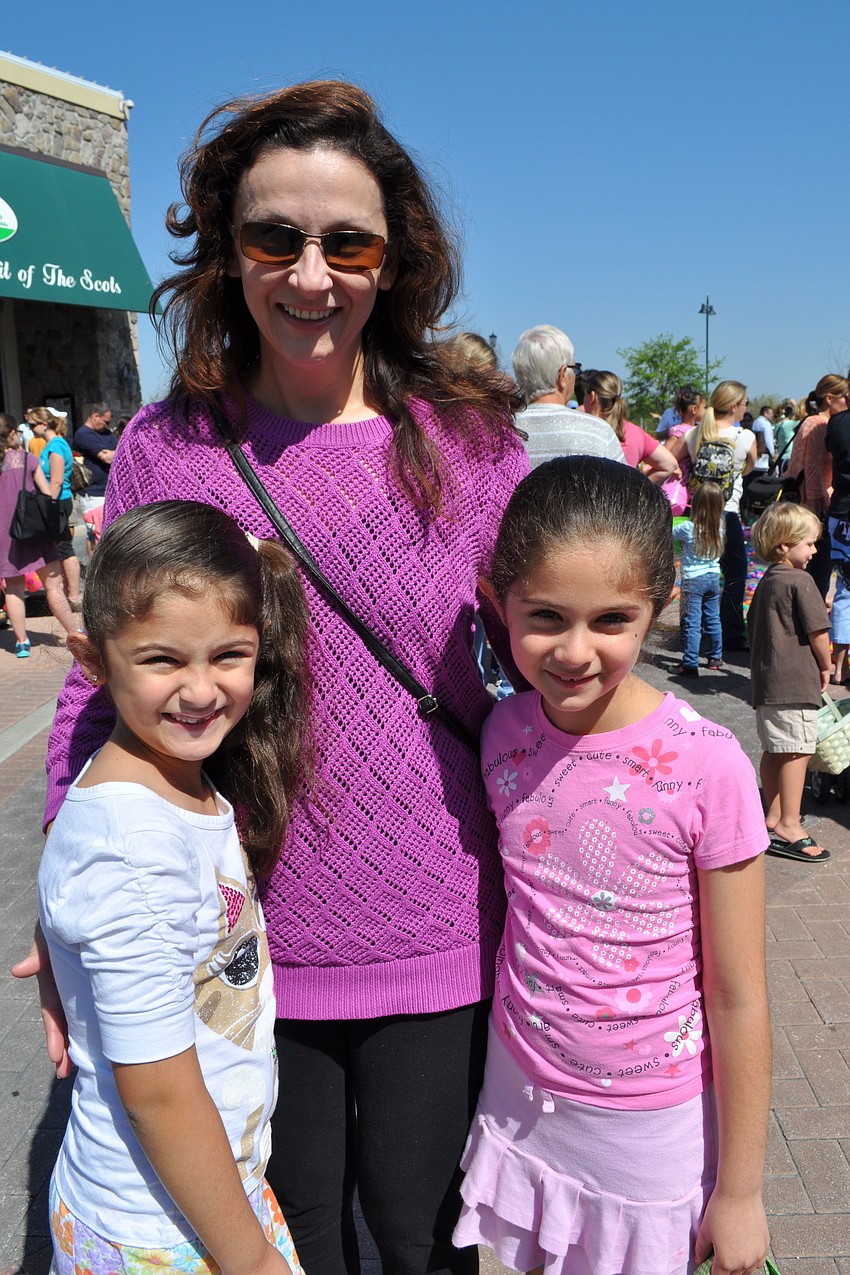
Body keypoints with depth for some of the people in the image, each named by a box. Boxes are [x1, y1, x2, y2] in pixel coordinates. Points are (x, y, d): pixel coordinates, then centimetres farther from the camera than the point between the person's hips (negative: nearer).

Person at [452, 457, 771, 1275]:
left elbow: (737, 1001, -14)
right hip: (521, 1095, 4)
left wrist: (739, 1188, -6)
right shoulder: (501, 733, -11)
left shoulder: (706, 768, -23)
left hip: (653, 1125, -3)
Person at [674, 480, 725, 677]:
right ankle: (715, 657, 30)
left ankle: (691, 665, -5)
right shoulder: (719, 526, -3)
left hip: (693, 579, -5)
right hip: (713, 577, 5)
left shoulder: (688, 528, -17)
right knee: (712, 619, 18)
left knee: (692, 622, -4)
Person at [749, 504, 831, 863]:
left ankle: (773, 817, 23)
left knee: (773, 750, 14)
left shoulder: (766, 581, 14)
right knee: (797, 751, -5)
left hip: (766, 680, 9)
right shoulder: (800, 581, -12)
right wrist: (826, 667, 2)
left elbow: (755, 628, 21)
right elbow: (817, 631, -13)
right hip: (795, 681, -9)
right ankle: (788, 827, -3)